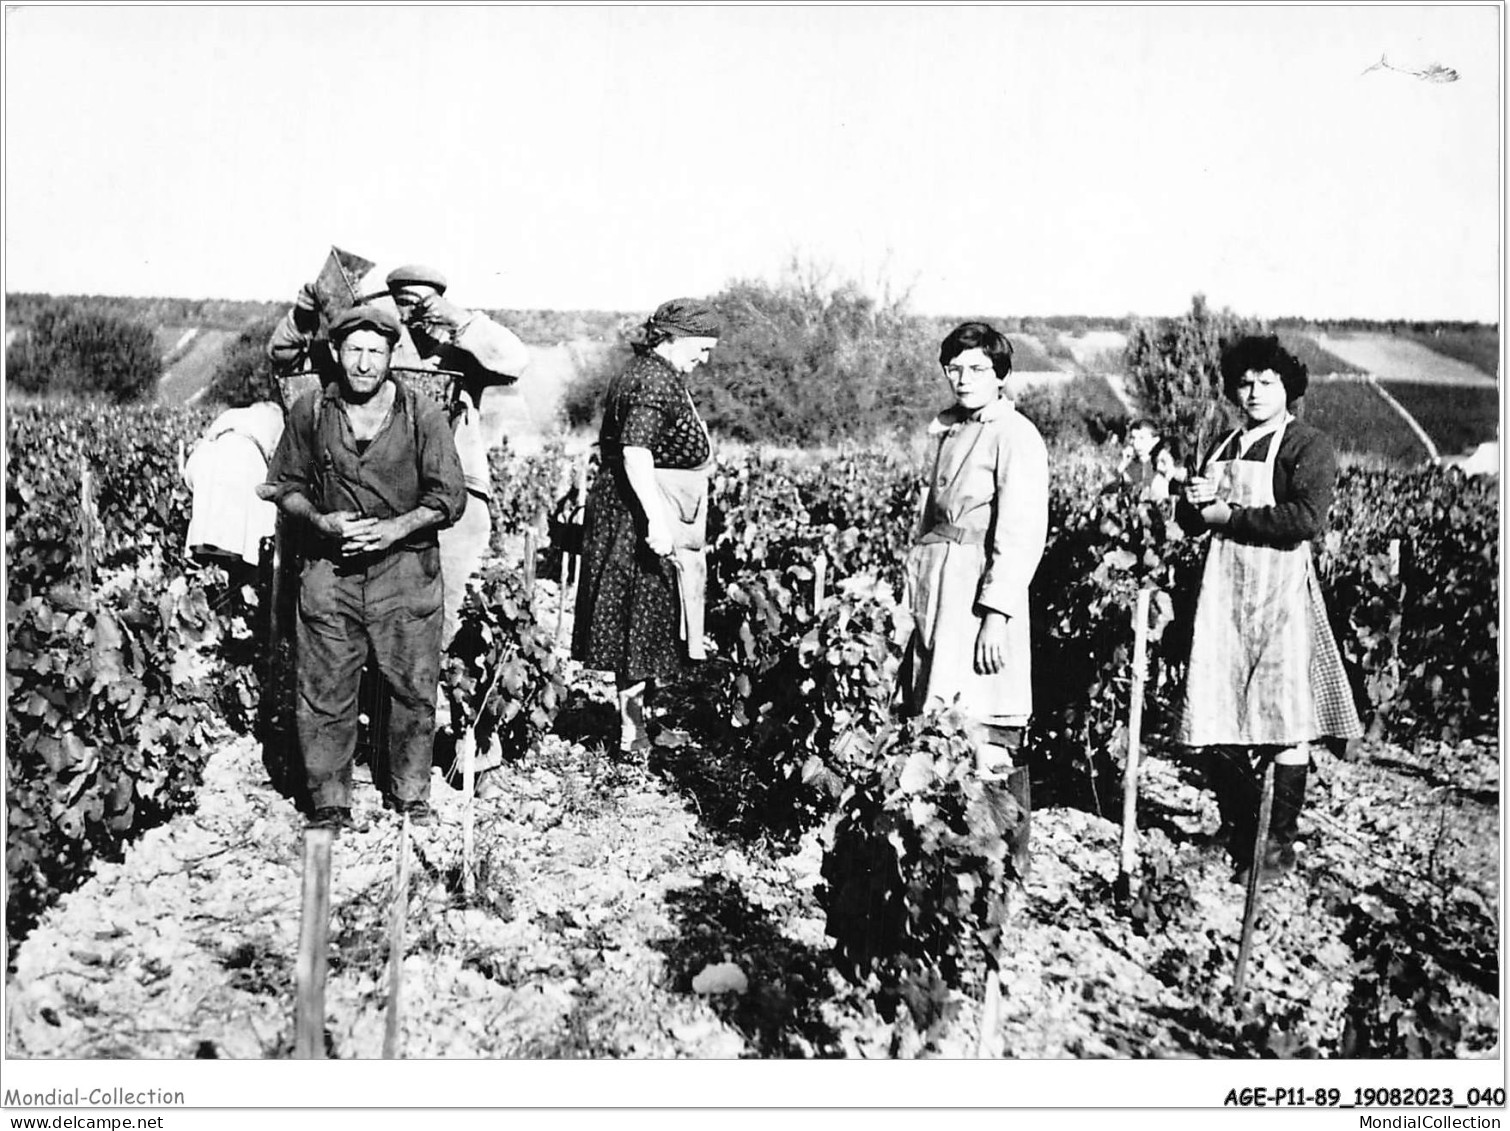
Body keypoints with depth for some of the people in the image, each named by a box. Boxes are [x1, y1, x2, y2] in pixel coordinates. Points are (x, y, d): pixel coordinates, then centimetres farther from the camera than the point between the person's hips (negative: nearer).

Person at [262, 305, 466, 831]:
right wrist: (320, 520, -9)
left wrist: (396, 527, -17)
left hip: (406, 567, -1)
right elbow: (284, 486, 10)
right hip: (330, 569, 1)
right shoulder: (310, 411, 2)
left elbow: (450, 497, -3)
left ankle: (411, 798, 22)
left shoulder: (422, 414, -3)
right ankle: (329, 807, 17)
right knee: (324, 694, 4)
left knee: (414, 690, 5)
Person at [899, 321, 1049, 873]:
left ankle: (1008, 856, 2)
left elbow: (1021, 535, -14)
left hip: (983, 590, -8)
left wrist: (997, 613, -19)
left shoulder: (1015, 436, -8)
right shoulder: (946, 430, 17)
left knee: (987, 735, -8)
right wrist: (918, 592, 15)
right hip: (938, 589, 8)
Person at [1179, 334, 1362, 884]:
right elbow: (1191, 519, 21)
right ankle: (1240, 832, 20)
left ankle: (1280, 843, 10)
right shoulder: (1225, 448, 19)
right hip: (1224, 589, 6)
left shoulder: (1309, 446, -2)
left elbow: (1307, 519, -18)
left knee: (1286, 719, -2)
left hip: (1282, 590, -6)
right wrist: (1196, 500, -3)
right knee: (1215, 720, 4)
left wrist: (1230, 516, -13)